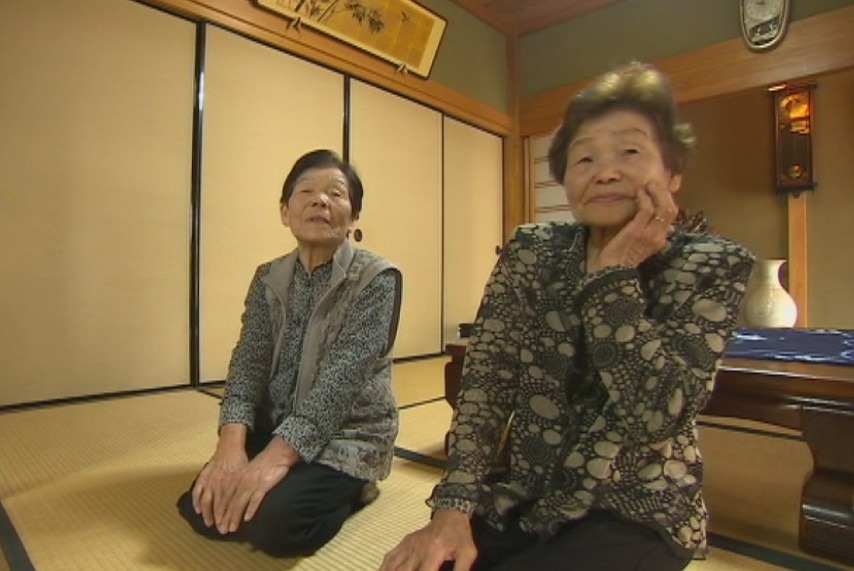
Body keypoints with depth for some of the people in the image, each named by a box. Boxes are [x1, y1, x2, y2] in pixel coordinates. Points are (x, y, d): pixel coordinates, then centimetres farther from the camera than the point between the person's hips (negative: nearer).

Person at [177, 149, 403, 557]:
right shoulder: (268, 278, 2)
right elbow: (249, 361, -5)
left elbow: (343, 376, -23)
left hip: (346, 433, -5)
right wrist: (233, 441, -22)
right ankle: (310, 485, 13)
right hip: (274, 426, 5)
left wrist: (279, 454, -31)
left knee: (272, 521, -25)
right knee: (201, 508, -11)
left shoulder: (378, 279, -15)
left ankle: (348, 488, 5)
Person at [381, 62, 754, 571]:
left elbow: (656, 415, -20)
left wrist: (614, 272, -21)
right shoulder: (531, 252, -4)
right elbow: (486, 383, -9)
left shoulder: (713, 265, -9)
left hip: (634, 515, -2)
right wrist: (453, 508, -18)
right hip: (521, 497, 3)